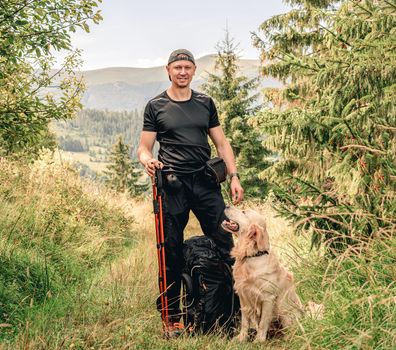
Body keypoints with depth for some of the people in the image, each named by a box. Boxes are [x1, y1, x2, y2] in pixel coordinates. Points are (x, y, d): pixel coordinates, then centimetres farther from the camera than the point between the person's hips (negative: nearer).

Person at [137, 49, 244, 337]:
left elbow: (221, 143, 14)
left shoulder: (205, 103, 14)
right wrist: (147, 160, -19)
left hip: (206, 182, 2)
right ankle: (172, 318, 11)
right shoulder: (156, 106, 6)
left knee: (226, 243, -4)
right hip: (173, 184, -2)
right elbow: (144, 146, 5)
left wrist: (234, 176, 3)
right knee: (172, 253, 2)